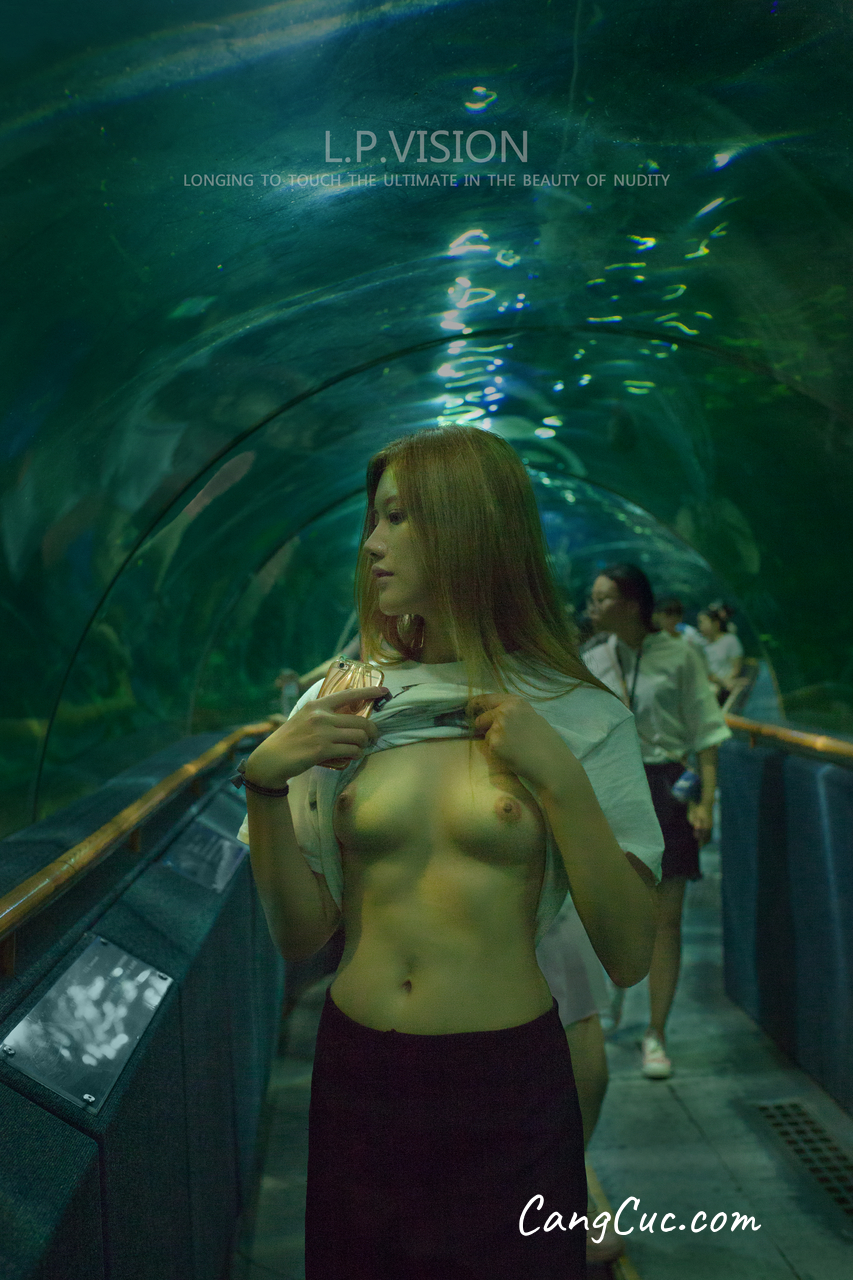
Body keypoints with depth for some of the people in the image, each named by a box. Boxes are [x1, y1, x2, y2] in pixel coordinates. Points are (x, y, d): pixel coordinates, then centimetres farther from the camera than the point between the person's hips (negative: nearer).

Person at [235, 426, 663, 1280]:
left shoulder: (581, 718, -8)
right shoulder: (339, 708, -1)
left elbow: (629, 957, -11)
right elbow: (301, 935, -1)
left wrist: (558, 775, -20)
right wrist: (264, 784, -14)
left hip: (508, 1090, -2)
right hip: (358, 1079, 3)